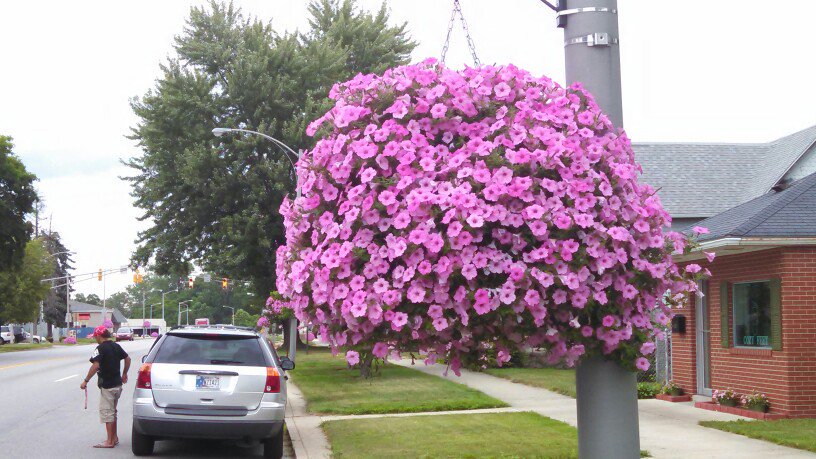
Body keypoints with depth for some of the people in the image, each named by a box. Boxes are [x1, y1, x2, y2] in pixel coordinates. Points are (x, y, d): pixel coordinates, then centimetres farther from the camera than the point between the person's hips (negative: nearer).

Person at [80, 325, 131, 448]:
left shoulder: (101, 348, -15)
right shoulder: (116, 346, 9)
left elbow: (96, 365, -25)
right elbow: (128, 359, 18)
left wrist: (86, 381, -20)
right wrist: (124, 374, 29)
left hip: (107, 385, -8)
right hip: (117, 384, 8)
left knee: (107, 412, -3)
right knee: (112, 412, 18)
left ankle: (110, 441, -3)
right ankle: (114, 438, 22)